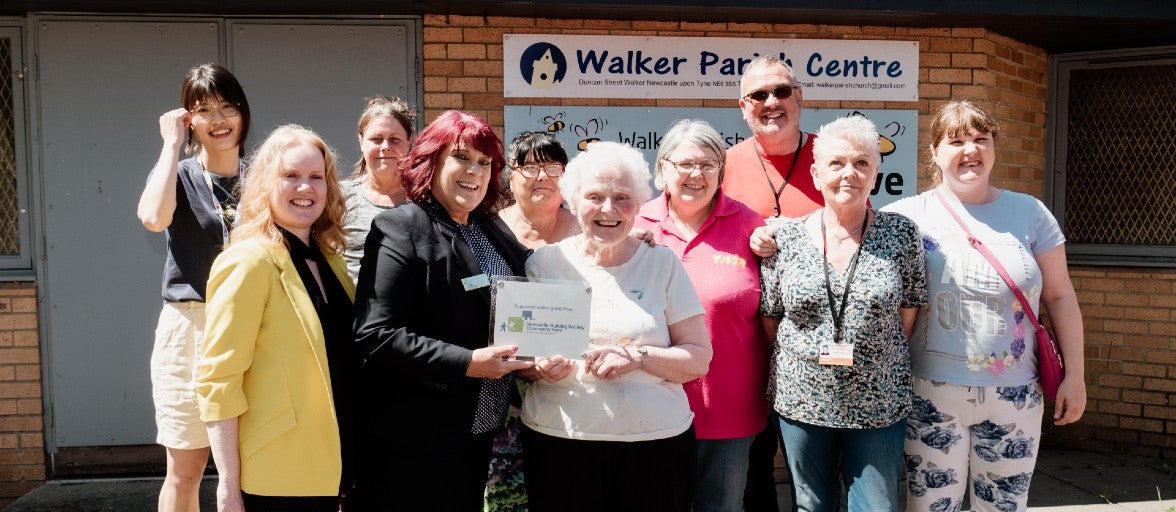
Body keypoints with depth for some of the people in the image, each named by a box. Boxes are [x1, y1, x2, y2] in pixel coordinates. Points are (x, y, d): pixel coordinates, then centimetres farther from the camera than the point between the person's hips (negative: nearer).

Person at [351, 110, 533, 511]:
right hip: (415, 437, -7)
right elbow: (376, 335, -20)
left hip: (481, 427, 7)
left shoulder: (494, 231, 11)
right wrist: (466, 363, -24)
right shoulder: (401, 229, -12)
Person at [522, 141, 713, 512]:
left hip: (656, 442, 0)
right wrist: (540, 368, -15)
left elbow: (699, 359, 0)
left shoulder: (663, 263, 3)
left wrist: (637, 357, -16)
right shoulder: (544, 264, 3)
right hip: (559, 443, 0)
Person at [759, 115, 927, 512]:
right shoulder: (785, 237, -3)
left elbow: (908, 312, 2)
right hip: (800, 402, 1)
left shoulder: (901, 234, -3)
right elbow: (768, 316, 5)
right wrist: (803, 359, 2)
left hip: (878, 404, 0)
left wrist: (872, 358, 0)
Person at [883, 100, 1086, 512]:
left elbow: (1060, 296, 7)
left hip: (1014, 397, 2)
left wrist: (1074, 375, 5)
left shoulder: (1030, 213, 4)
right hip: (931, 394, -2)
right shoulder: (907, 215, -3)